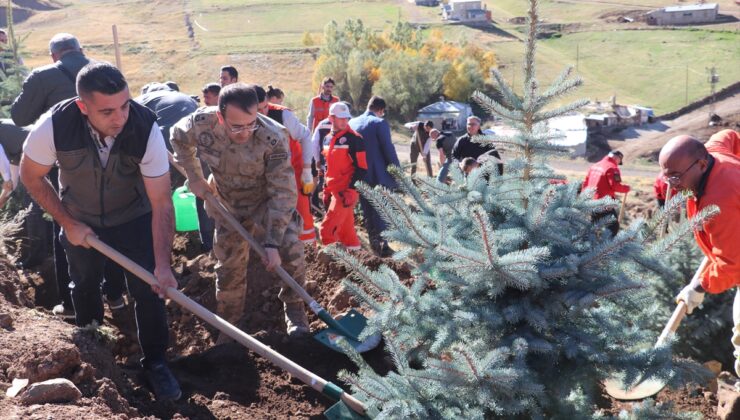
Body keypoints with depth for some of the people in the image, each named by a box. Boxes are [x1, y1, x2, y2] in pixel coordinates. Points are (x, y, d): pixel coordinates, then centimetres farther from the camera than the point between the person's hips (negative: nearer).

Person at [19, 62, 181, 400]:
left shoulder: (146, 130, -35)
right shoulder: (54, 126, -33)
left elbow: (162, 204, -30)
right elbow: (31, 177, -12)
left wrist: (163, 265, -36)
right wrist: (68, 223, -13)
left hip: (134, 217, -1)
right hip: (79, 220, 2)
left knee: (148, 288, -4)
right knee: (85, 285, 21)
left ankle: (155, 362, 17)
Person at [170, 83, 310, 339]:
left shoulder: (273, 138, -36)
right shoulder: (201, 124, -28)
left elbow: (283, 192, -33)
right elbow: (179, 137, -2)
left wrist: (273, 242, -35)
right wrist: (194, 178, -4)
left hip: (268, 202, -2)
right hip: (228, 205, 3)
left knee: (291, 252, -19)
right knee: (229, 267, 10)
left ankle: (293, 308, 7)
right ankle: (229, 324, 31)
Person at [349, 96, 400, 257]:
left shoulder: (352, 122, 7)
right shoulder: (380, 123, -12)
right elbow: (389, 149, -15)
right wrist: (398, 170, -5)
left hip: (359, 175, 5)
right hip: (378, 175, -5)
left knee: (367, 210, 15)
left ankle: (374, 242, 20)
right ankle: (382, 244, 0)